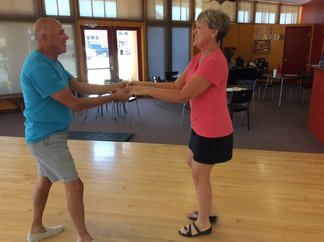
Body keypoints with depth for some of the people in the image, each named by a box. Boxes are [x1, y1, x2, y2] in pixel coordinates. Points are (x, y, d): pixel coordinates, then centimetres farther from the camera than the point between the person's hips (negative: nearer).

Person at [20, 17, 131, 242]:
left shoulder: (52, 62, 8)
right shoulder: (39, 67, -25)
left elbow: (82, 87, 7)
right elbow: (74, 103, -25)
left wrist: (113, 86, -2)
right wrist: (113, 97, -19)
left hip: (49, 134, 10)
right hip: (48, 137, -10)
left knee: (45, 179, 21)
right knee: (75, 185, -3)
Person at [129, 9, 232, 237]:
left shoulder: (214, 62, -26)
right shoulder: (198, 58, 7)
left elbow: (182, 96, -28)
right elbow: (176, 85, 5)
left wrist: (145, 90, -22)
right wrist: (143, 83, -4)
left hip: (213, 131, -10)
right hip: (202, 127, 10)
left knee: (200, 175, 7)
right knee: (192, 163, 24)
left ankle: (203, 224, 31)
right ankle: (209, 210, 43)